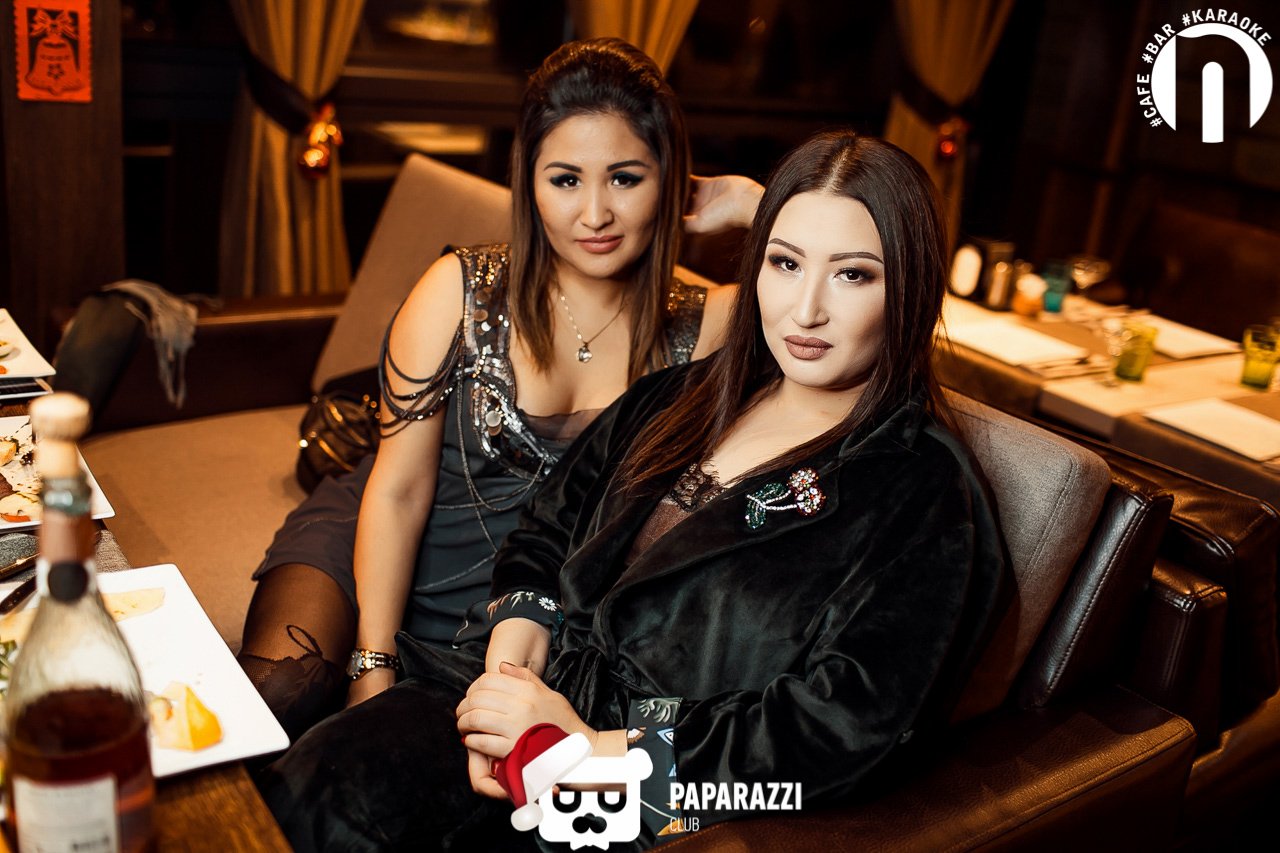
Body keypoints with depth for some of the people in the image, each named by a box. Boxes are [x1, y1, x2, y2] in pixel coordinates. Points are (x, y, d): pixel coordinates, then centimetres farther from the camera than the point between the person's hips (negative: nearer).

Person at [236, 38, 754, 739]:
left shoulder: (701, 327, -5)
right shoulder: (463, 292, -9)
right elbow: (398, 489, -9)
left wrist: (752, 208, -16)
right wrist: (373, 668, -13)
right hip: (382, 554, -1)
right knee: (277, 696, -26)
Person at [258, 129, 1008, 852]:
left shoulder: (929, 499, -8)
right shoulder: (682, 398, 11)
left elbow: (840, 735, -15)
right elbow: (545, 536, 14)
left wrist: (593, 748, -16)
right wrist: (510, 665, -6)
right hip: (541, 696, 6)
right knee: (312, 787, -18)